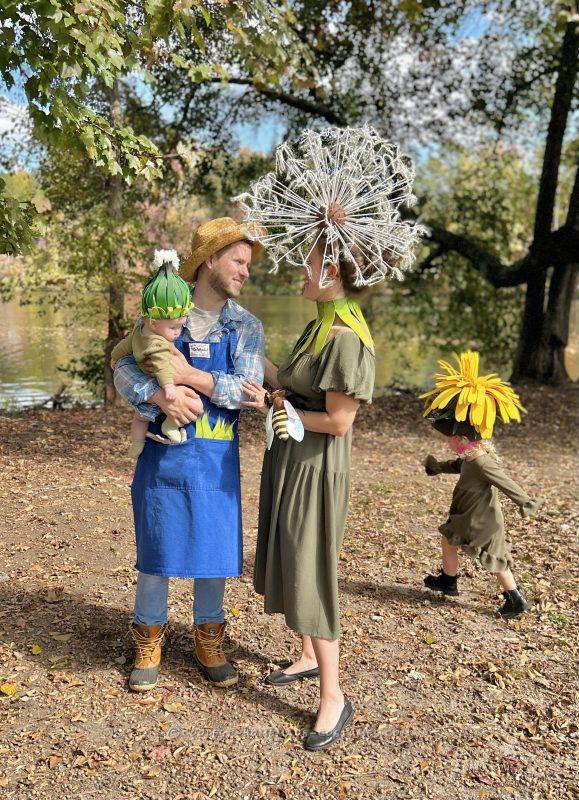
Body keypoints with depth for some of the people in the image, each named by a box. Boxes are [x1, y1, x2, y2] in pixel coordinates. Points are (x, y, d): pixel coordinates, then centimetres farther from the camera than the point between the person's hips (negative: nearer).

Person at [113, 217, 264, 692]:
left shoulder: (246, 326, 2)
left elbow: (247, 389, -11)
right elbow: (124, 369, -9)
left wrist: (189, 375, -19)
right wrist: (161, 395, -26)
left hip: (216, 457, 1)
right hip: (161, 453, -1)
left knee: (214, 545, 9)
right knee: (155, 546, 7)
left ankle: (209, 640, 30)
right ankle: (149, 643, 27)